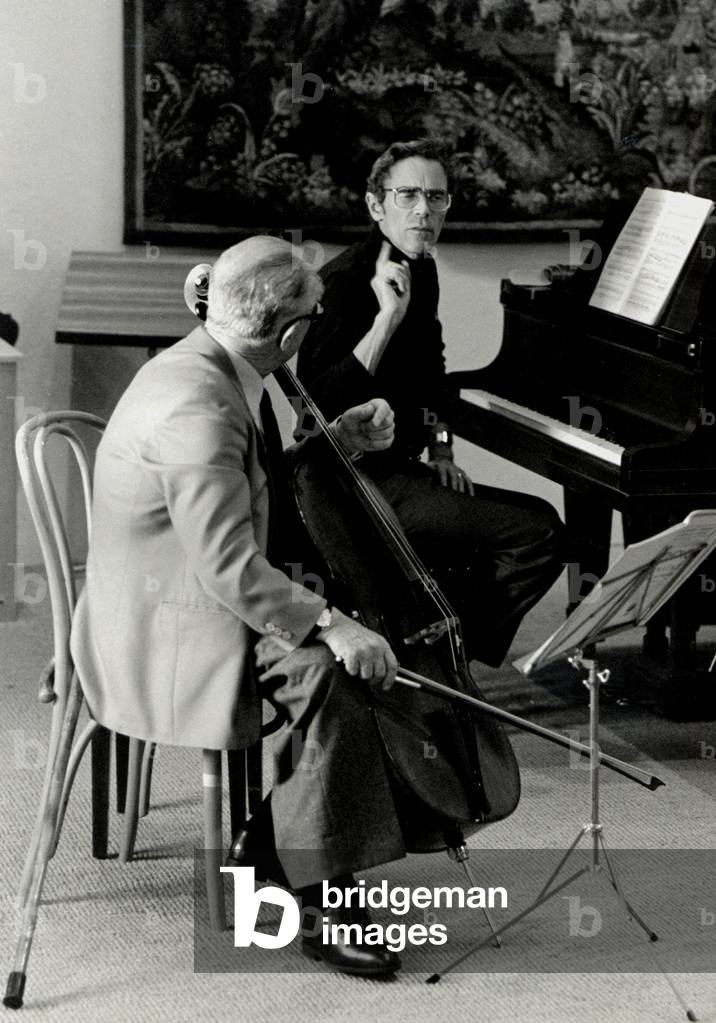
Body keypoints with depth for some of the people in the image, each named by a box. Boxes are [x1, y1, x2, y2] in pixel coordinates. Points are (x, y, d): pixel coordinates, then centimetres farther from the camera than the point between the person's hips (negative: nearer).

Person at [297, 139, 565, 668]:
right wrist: (388, 317, -32)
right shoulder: (346, 279, -18)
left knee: (540, 519, 10)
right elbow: (319, 402, -30)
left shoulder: (421, 272, 11)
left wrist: (441, 449, 16)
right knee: (536, 535, -16)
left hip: (400, 468, 10)